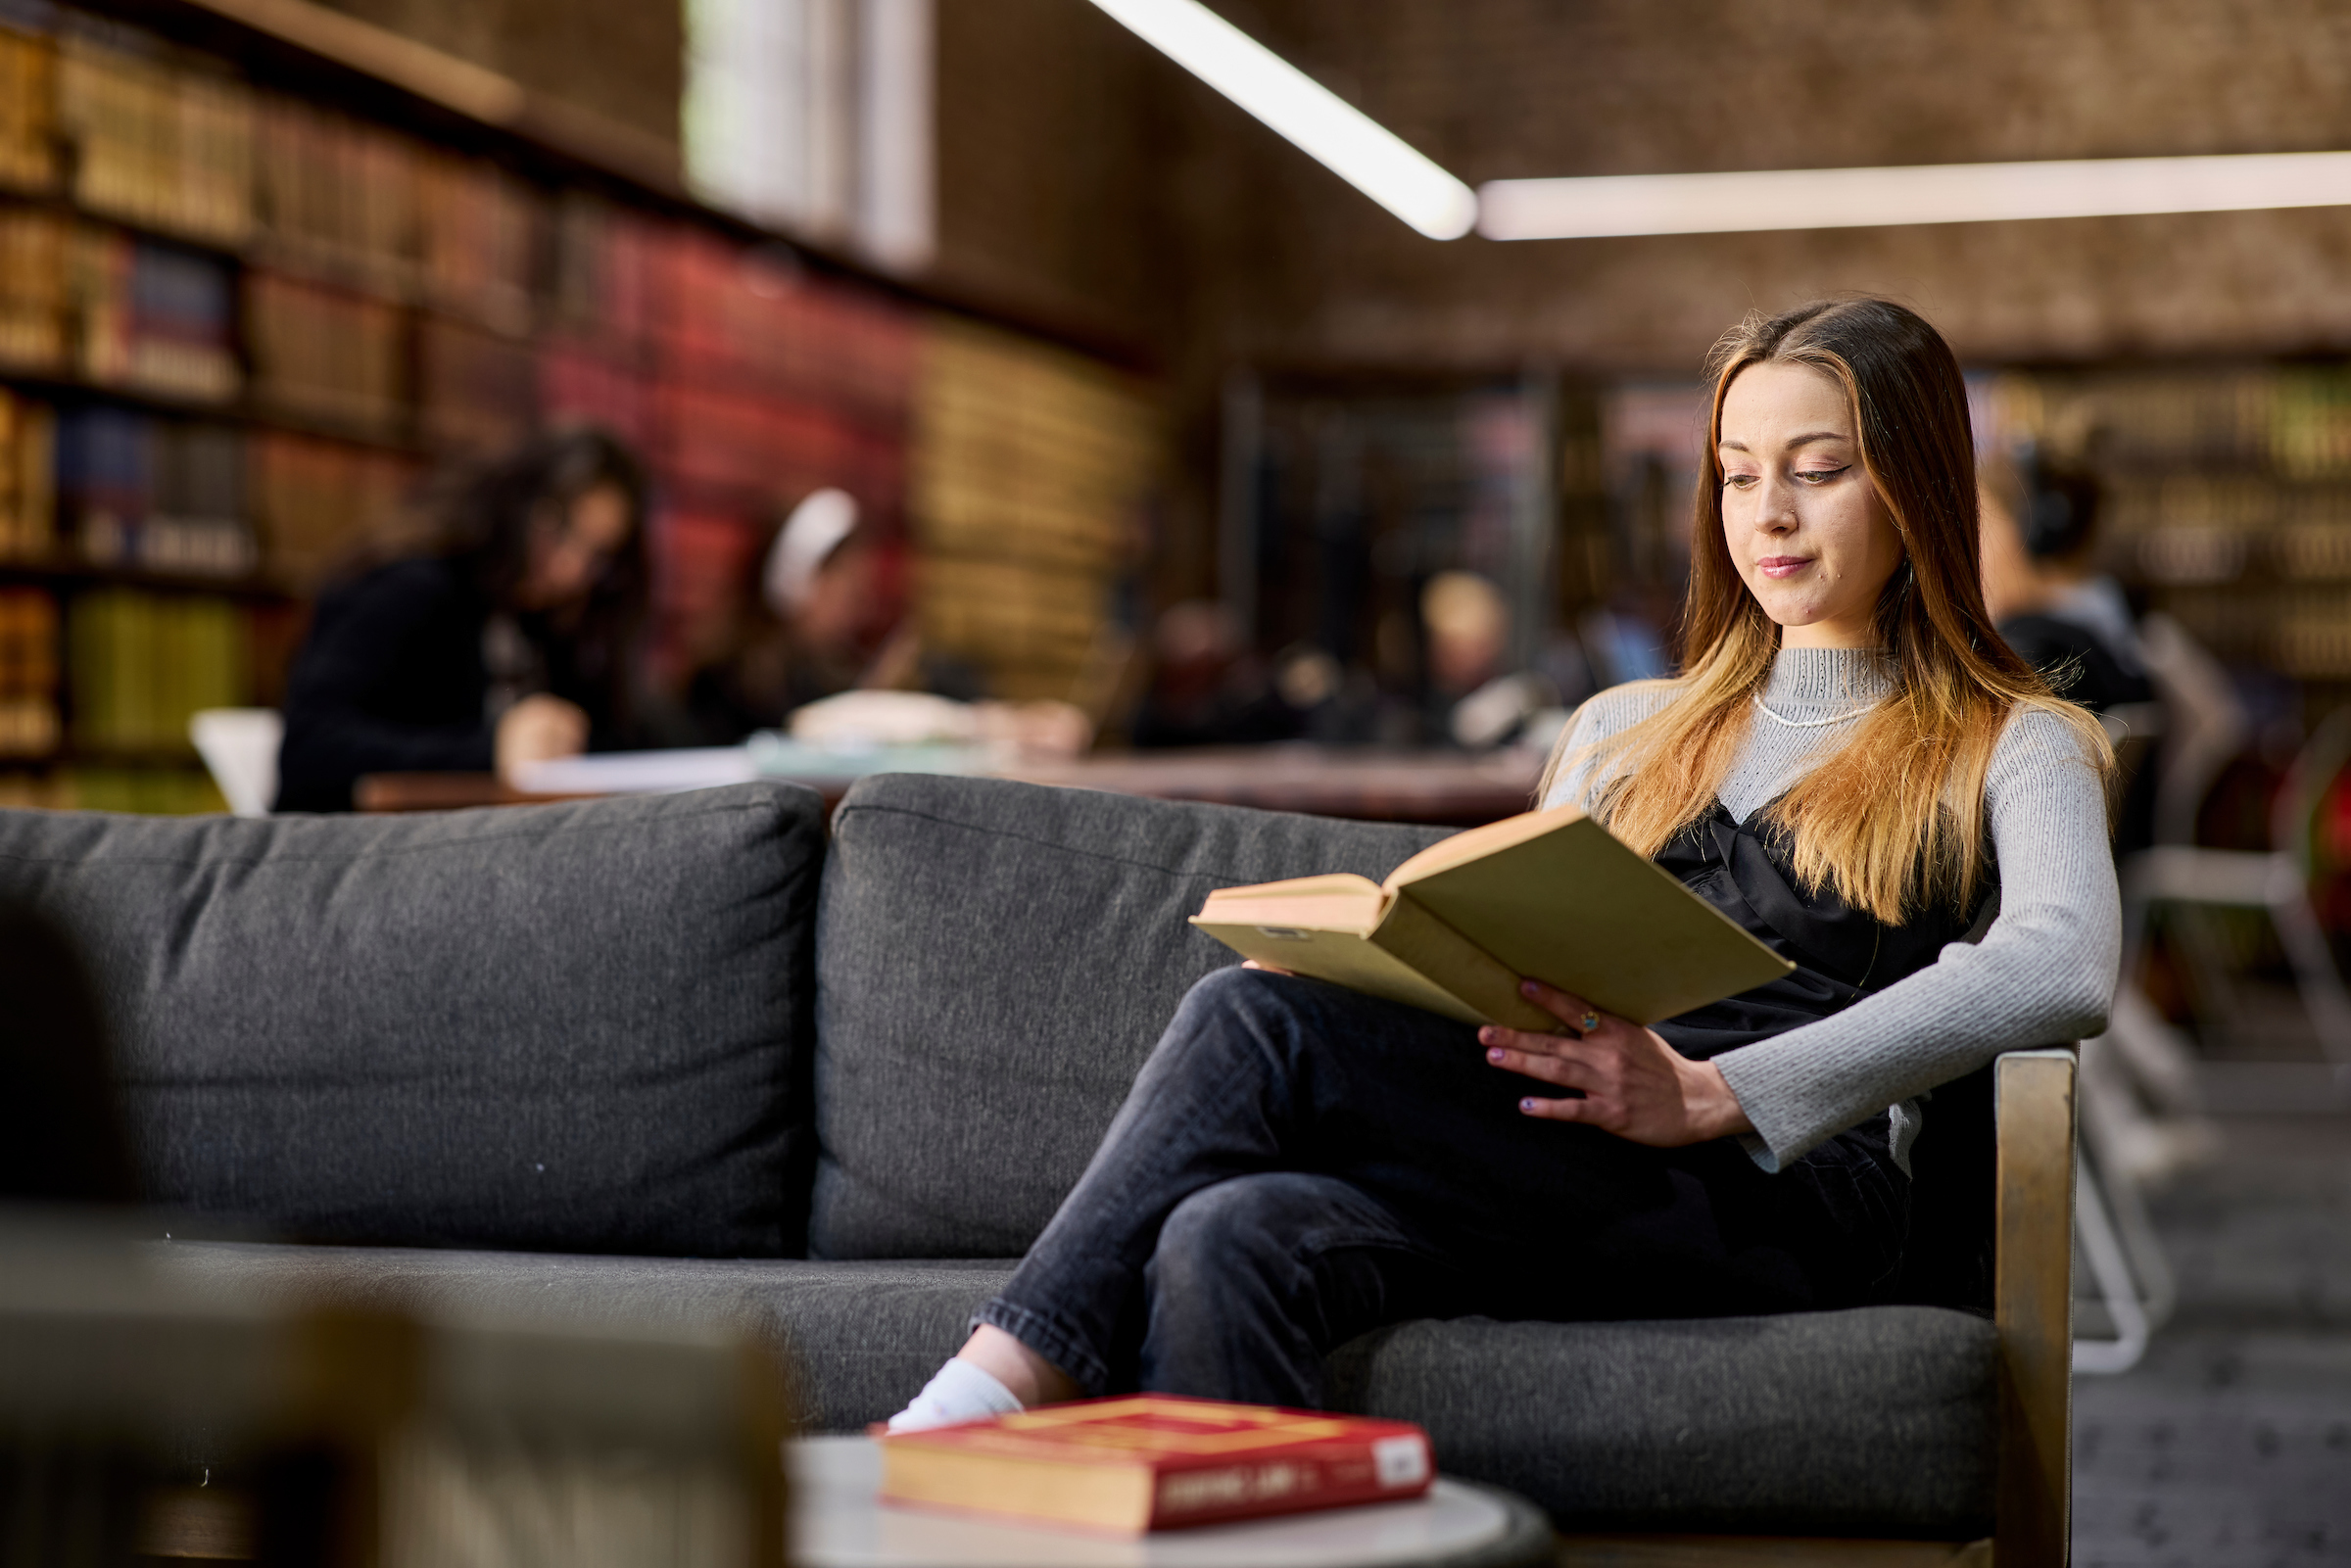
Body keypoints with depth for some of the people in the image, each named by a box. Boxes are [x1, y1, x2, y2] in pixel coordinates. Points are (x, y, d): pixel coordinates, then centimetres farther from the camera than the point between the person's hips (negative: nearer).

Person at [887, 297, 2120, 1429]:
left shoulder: (2013, 748, 14)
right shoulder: (1624, 730, 31)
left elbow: (2065, 971, -8)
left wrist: (1714, 1093, -20)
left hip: (1784, 1193, -5)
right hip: (1565, 1161, 5)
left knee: (1257, 1021, -26)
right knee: (1228, 1245, -32)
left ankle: (977, 1410, -29)